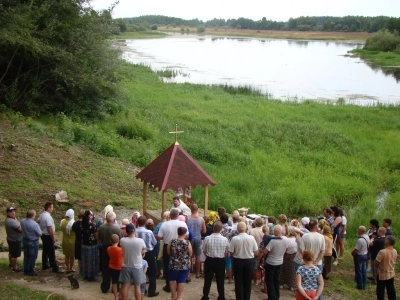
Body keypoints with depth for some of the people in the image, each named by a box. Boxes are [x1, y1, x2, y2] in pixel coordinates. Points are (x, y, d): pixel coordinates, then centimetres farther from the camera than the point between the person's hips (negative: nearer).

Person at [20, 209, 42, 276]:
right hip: (33, 242, -7)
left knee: (26, 256, 20)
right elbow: (40, 234, -19)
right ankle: (30, 272, 20)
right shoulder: (35, 224, -30)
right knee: (32, 257, 10)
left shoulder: (22, 221, -9)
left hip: (25, 240, 7)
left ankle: (26, 271, 31)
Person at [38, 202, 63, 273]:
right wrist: (53, 238, -17)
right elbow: (50, 229, -27)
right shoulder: (48, 216, -26)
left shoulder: (42, 215, 4)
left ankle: (45, 265, 30)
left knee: (45, 250, 20)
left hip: (43, 235, 10)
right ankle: (55, 268, 3)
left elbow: (38, 222, 18)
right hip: (48, 236, -9)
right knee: (51, 252, -3)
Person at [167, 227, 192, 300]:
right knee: (181, 280, 12)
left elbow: (168, 252, 1)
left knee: (172, 279, 20)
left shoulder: (172, 241, -11)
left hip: (173, 265, 1)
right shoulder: (187, 243, -15)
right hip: (185, 265, -1)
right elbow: (190, 254, -4)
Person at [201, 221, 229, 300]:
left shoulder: (207, 238, -15)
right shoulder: (225, 239, -13)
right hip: (221, 261, 0)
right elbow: (227, 253, -4)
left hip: (209, 261, 0)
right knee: (220, 280, 12)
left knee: (208, 280, 12)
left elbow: (204, 251, -3)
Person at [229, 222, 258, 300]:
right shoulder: (251, 238, -11)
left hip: (238, 261, -2)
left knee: (239, 282, 10)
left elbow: (231, 252, -9)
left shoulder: (234, 239, -16)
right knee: (248, 282, 17)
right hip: (249, 261, 2)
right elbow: (256, 251, -4)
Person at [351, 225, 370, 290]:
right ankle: (364, 285, 27)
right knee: (364, 271, 17)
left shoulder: (360, 240, -30)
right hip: (365, 255, 8)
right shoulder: (367, 237, -2)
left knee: (359, 271, 6)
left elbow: (356, 249, -24)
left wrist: (352, 253, -5)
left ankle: (360, 286, 14)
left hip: (359, 256, -8)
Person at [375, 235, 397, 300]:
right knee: (391, 291, 17)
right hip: (391, 274, 6)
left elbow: (376, 263, -19)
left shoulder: (382, 252, -27)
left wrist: (378, 267, 1)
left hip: (382, 275, -6)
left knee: (380, 291, 6)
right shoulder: (395, 251, -4)